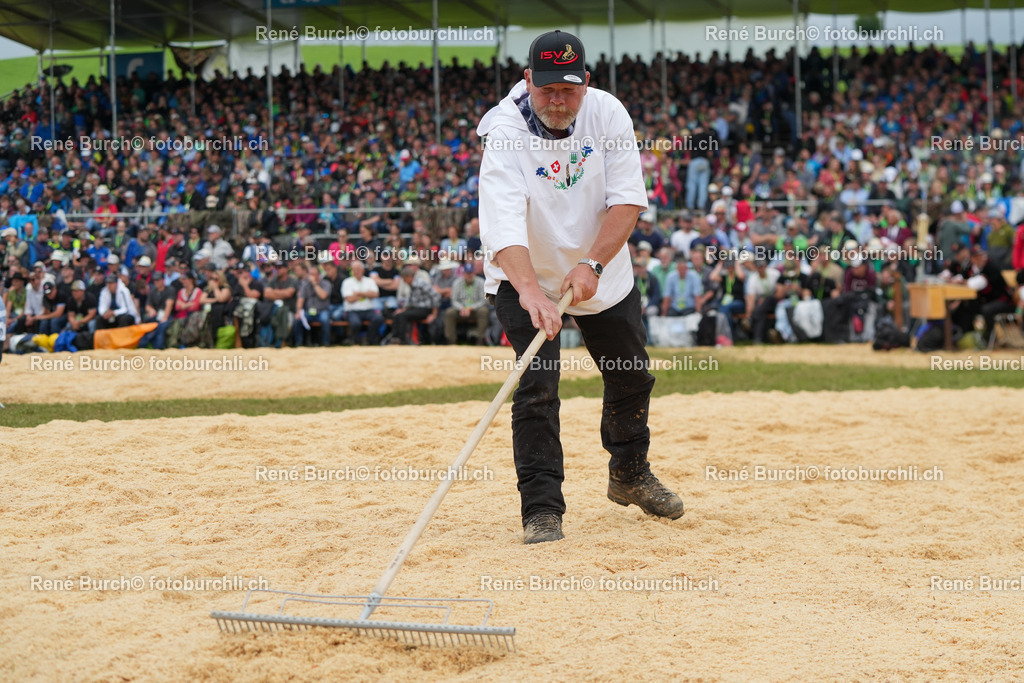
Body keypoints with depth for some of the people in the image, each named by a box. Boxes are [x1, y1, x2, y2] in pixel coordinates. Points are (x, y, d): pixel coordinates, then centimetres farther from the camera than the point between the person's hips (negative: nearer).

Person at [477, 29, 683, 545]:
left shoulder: (607, 114, -16)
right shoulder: (506, 131, -28)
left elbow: (628, 200, -20)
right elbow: (503, 220, -41)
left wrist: (592, 264, -33)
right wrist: (530, 290, -56)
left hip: (601, 273, 4)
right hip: (525, 276, -4)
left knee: (632, 377, 15)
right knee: (537, 386, -17)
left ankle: (629, 475, 39)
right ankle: (541, 508, -9)